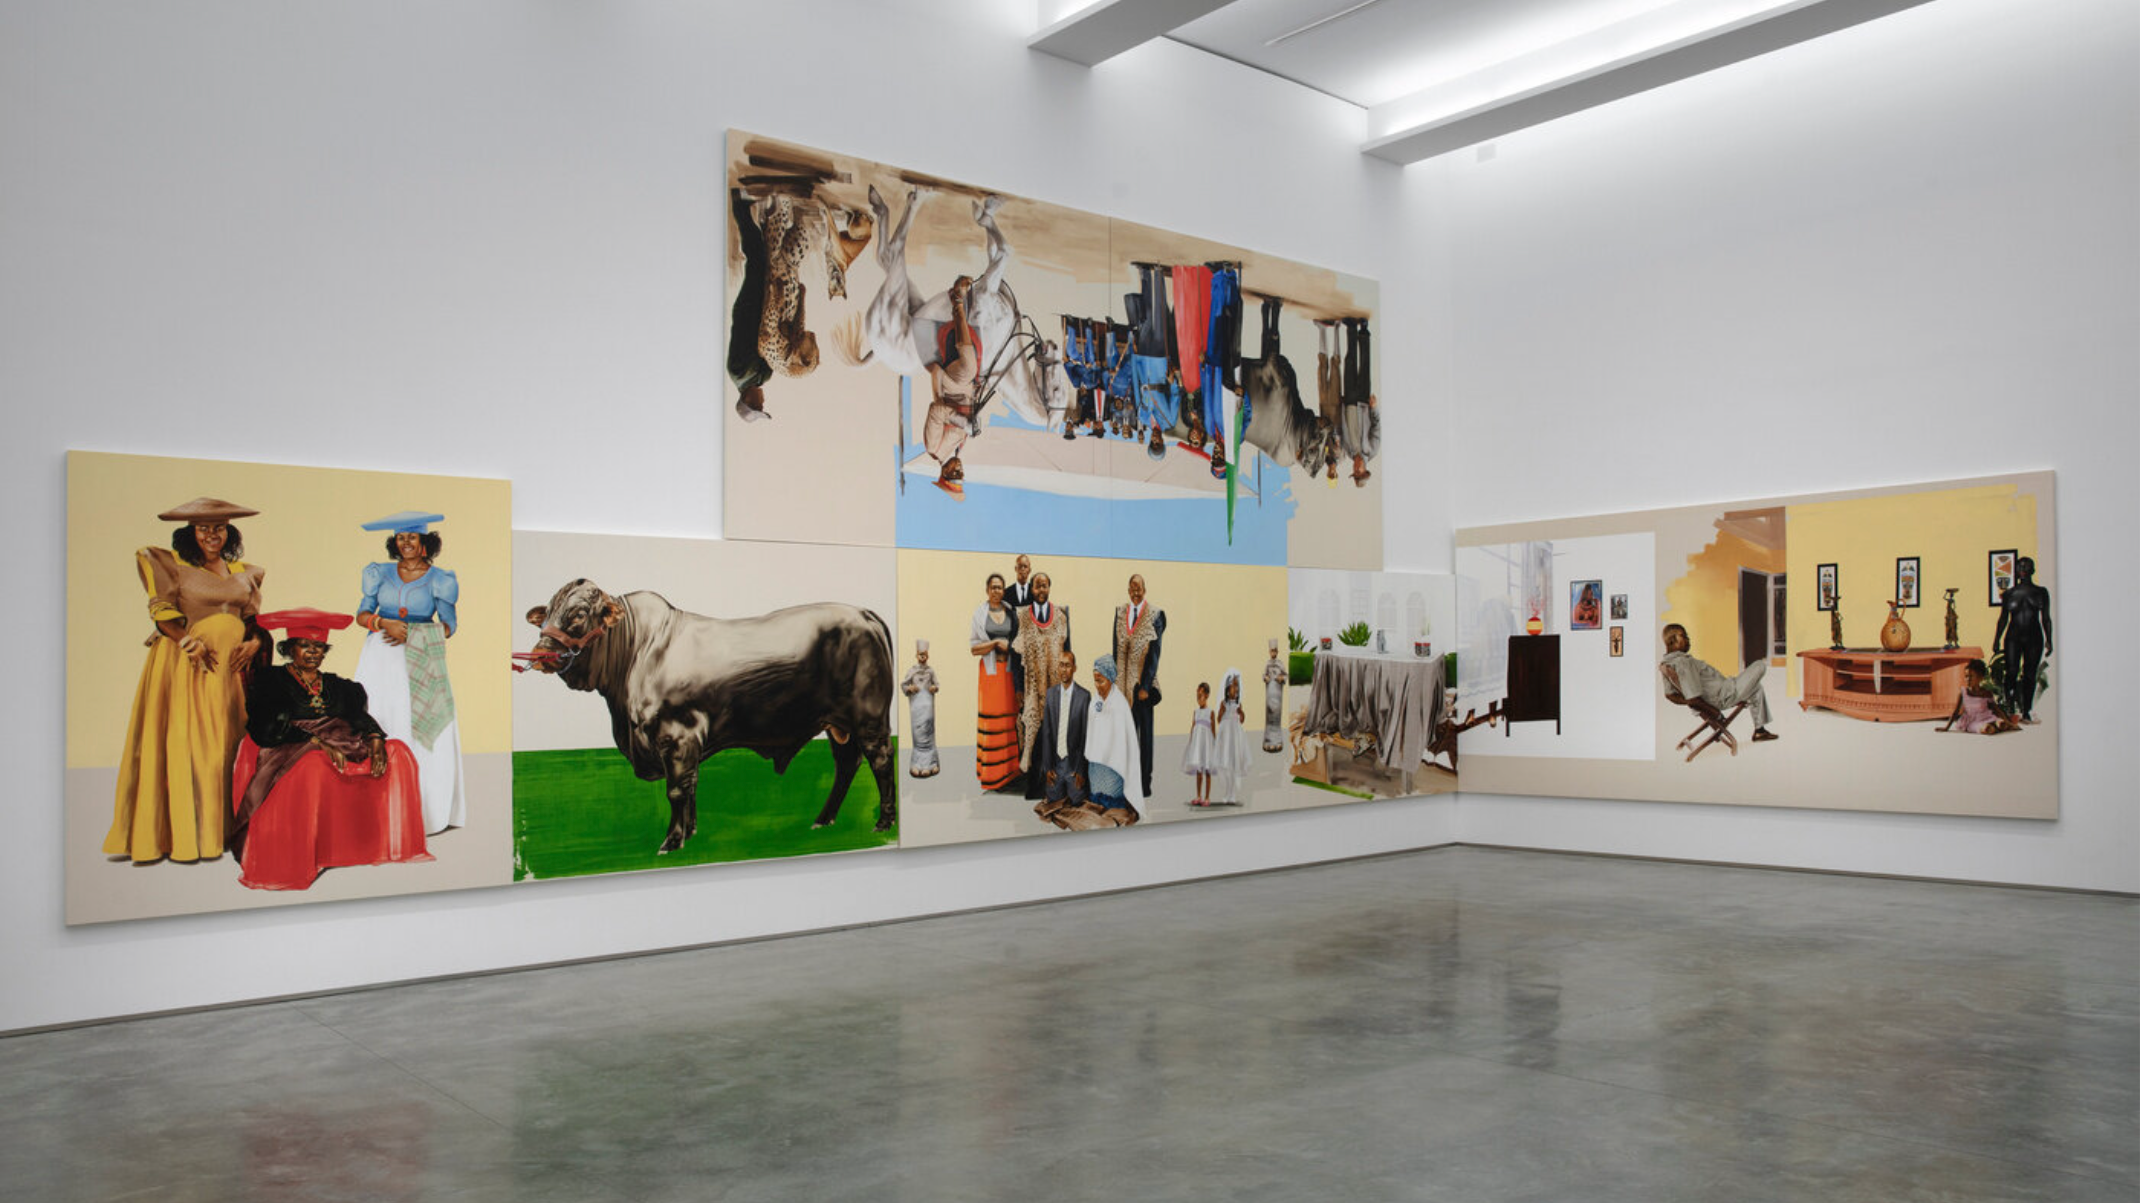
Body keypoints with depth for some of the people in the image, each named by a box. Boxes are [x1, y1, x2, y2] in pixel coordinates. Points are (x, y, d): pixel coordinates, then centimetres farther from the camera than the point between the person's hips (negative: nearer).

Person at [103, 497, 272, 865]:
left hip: (230, 668, 4)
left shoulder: (244, 573, 16)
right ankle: (182, 838, -6)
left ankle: (217, 834, 4)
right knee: (181, 746, -7)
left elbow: (257, 619, 19)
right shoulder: (172, 565, 4)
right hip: (185, 667, -4)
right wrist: (187, 641, -17)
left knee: (224, 748, 1)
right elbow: (162, 612, -3)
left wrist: (255, 643, 0)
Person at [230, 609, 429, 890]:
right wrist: (318, 743, -23)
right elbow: (268, 729, -9)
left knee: (398, 752, -14)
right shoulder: (270, 681, 6)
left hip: (344, 753, 5)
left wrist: (376, 741, -13)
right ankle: (298, 859, -35)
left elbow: (360, 718, 10)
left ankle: (391, 842, -15)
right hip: (289, 756, -5)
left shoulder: (336, 686, 22)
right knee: (315, 765, -40)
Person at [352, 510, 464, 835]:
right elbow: (362, 615, 7)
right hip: (380, 659, 2)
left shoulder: (439, 579, 5)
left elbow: (448, 627, 1)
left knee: (424, 732, -8)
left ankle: (428, 809, -3)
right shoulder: (381, 573, 11)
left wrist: (411, 631, -12)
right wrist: (385, 623, -13)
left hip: (419, 661, -2)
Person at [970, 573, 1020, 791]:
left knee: (1010, 718, 2)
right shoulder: (979, 613, 3)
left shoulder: (1011, 613, 10)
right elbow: (974, 648, 0)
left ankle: (1009, 770, 8)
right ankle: (990, 773, 2)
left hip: (1009, 671, 2)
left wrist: (1009, 646, -2)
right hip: (990, 671, -2)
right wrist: (995, 643, -11)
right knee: (990, 720, -4)